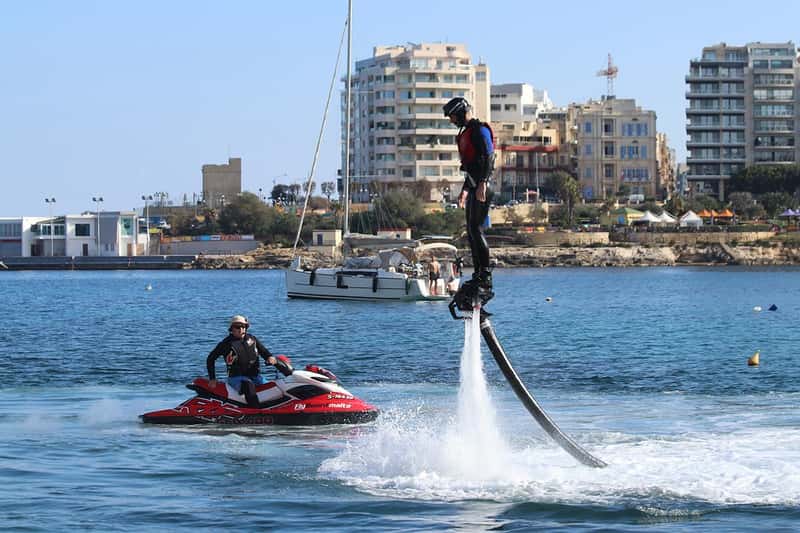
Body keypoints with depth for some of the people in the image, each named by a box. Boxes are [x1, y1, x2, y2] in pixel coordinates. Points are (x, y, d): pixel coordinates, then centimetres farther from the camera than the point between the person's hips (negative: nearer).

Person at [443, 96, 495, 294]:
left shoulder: (480, 130, -8)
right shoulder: (466, 133, 23)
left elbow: (488, 157, -18)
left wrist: (482, 183, -27)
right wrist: (465, 189, 30)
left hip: (482, 187, -10)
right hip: (474, 187, 10)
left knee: (476, 228, -15)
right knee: (471, 230, 8)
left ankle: (485, 275, -17)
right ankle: (479, 274, 10)